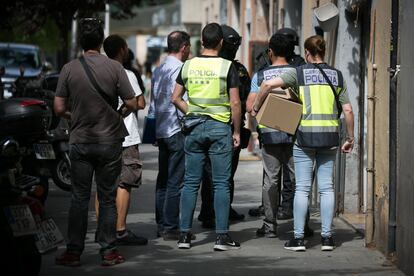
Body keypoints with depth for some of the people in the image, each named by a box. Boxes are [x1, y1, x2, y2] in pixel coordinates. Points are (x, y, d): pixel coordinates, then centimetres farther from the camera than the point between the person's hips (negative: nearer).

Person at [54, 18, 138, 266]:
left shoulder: (69, 69, -5)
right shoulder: (114, 67, -8)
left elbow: (59, 108, -4)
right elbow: (132, 104, -6)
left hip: (80, 141, 1)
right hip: (110, 141, -1)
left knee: (79, 198, 6)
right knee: (107, 198, 7)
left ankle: (74, 252, 6)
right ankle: (108, 252, 9)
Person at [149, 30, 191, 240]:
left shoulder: (158, 70, 12)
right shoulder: (179, 69, -14)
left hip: (160, 130, 9)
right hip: (177, 130, -9)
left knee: (163, 179, 14)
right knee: (175, 181, -6)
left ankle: (161, 225, 19)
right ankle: (170, 228, -6)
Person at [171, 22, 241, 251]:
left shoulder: (188, 65, 4)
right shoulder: (227, 67, -7)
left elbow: (175, 98, 6)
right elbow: (235, 103, -8)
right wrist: (236, 131, 0)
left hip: (194, 127, 3)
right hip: (219, 127, -3)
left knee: (191, 182, 8)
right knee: (221, 183, 0)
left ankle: (184, 234, 7)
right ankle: (222, 236, -2)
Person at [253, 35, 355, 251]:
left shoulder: (299, 73, -1)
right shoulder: (337, 76, 7)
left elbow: (269, 84, -13)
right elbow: (347, 110, 6)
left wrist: (256, 107, 2)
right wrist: (350, 138, 15)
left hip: (305, 136, -2)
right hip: (330, 136, 2)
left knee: (302, 187, 1)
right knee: (326, 187, 6)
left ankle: (298, 237, 0)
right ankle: (327, 237, 5)